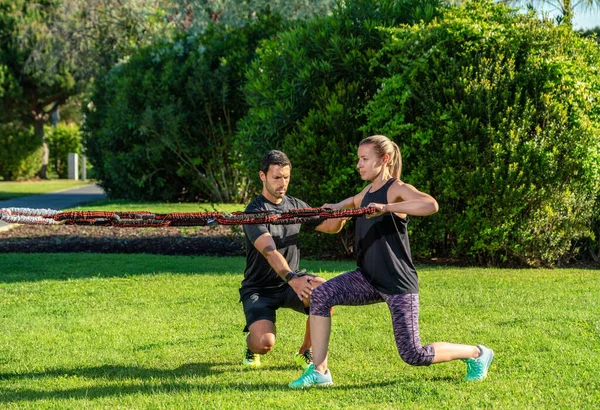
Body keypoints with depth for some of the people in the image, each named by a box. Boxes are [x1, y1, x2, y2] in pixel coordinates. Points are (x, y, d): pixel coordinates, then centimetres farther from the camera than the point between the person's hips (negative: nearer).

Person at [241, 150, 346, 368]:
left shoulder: (295, 205, 7)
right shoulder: (254, 211, -15)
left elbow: (329, 226, 14)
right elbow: (269, 251, -30)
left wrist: (340, 216, -12)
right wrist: (292, 279, -47)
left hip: (291, 281, 5)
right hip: (258, 289, -5)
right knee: (264, 343, -28)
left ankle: (304, 353, -6)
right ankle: (252, 348, 13)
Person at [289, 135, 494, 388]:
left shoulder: (397, 189, -12)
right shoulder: (369, 190, 13)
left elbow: (431, 205, -36)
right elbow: (355, 201, 41)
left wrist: (387, 207, -40)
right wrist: (337, 207, 25)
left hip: (399, 283, -8)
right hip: (369, 279, 8)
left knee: (413, 355, -7)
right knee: (321, 296, -14)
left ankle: (477, 354, 16)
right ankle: (319, 372, -9)